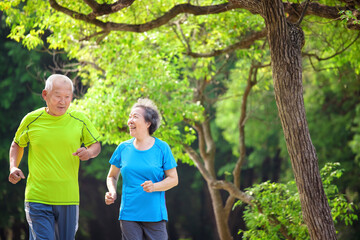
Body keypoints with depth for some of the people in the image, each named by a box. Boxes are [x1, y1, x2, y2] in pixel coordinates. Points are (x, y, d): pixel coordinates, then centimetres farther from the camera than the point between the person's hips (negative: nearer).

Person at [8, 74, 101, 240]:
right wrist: (13, 167, -1)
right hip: (37, 197, -2)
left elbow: (96, 145, 12)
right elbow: (17, 144, 16)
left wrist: (89, 152, -12)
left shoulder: (79, 120, 1)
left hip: (68, 199, 2)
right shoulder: (31, 120, 0)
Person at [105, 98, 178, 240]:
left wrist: (154, 187, -16)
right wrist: (112, 192, -3)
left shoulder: (162, 148, 0)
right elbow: (112, 176, 18)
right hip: (129, 215, 2)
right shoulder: (123, 148, 7)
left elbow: (173, 179, 2)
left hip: (155, 216, -2)